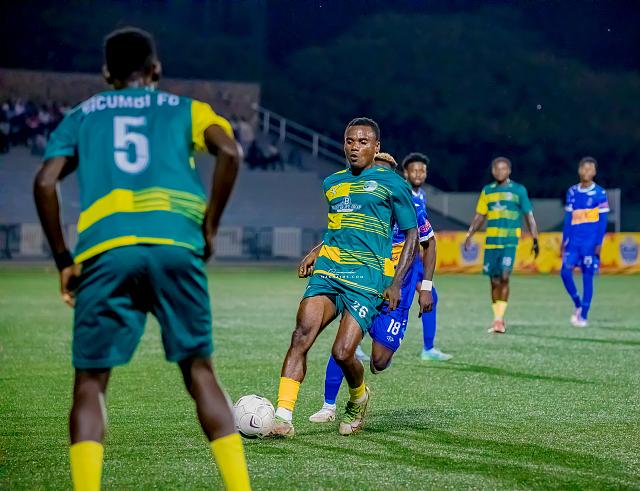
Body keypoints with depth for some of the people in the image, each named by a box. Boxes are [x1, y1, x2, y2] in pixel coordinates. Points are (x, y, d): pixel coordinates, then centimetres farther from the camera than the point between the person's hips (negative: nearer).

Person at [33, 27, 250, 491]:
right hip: (175, 245, 0)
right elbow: (229, 152, 0)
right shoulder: (185, 109, 21)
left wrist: (64, 260, 12)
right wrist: (209, 227, 7)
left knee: (90, 381, 5)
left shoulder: (81, 116, 23)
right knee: (199, 370, 11)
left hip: (104, 252, 0)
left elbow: (45, 183, 7)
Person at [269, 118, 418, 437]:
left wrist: (396, 283, -4)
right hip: (327, 270, 4)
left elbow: (412, 234, 5)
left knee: (342, 352, -14)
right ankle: (282, 417, -19)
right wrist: (314, 253, 15)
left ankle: (359, 399, 21)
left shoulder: (391, 183, 3)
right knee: (301, 336, -17)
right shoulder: (332, 183, 18)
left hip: (368, 277, -4)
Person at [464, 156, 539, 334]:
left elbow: (529, 216, 5)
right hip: (491, 241, 4)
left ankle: (499, 319, -14)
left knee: (504, 277, -16)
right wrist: (469, 235, 4)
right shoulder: (487, 191, 12)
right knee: (494, 281, 4)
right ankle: (498, 319, 15)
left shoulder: (519, 190, 3)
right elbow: (479, 216, 16)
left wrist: (535, 240, 1)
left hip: (510, 241, -3)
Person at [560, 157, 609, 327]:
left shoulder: (600, 194, -3)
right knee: (565, 271, -10)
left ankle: (584, 316, 6)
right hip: (574, 241, 4)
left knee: (587, 276, -1)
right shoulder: (572, 192, 10)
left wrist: (599, 244, -10)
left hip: (590, 242, -4)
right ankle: (577, 305, 11)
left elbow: (602, 221, -4)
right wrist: (564, 241, 10)